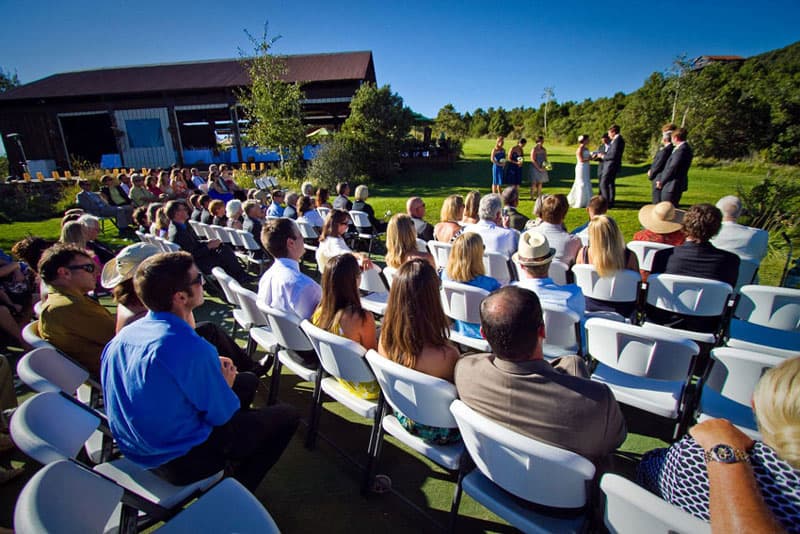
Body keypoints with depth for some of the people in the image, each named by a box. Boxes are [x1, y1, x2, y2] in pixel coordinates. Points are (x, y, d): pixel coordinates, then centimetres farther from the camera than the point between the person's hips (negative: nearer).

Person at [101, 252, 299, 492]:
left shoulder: (125, 334, -7)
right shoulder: (192, 350, -34)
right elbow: (222, 414, -20)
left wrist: (210, 367, 0)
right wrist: (225, 384, 0)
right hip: (179, 461, -8)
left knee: (247, 381, 19)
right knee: (286, 416, 3)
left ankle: (232, 466, 31)